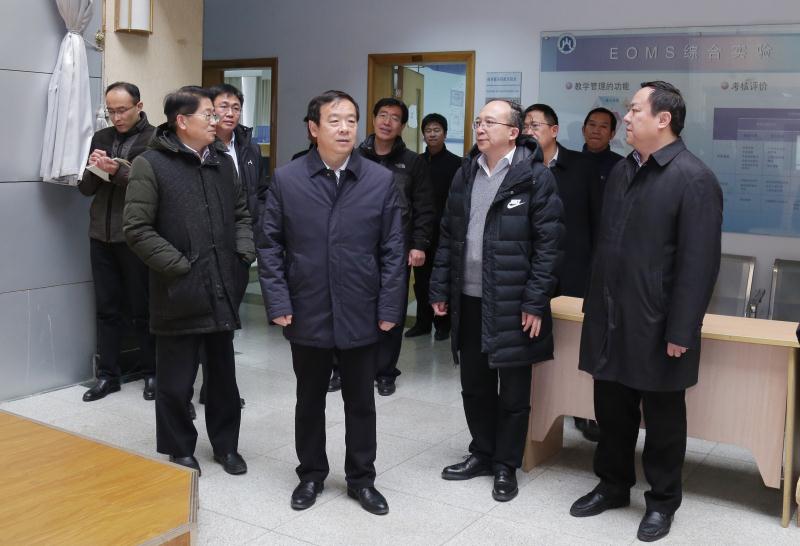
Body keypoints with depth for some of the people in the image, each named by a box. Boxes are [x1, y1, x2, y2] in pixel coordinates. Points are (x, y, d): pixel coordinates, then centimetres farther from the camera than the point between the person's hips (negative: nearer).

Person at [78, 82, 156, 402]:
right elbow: (85, 188, 11)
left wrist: (119, 173, -23)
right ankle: (108, 374, 19)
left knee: (143, 309, 5)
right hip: (101, 235, 5)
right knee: (107, 308, 10)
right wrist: (94, 168, -8)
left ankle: (151, 373, 18)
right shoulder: (101, 138, 11)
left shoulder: (154, 140, -7)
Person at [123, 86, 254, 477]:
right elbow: (137, 229, -13)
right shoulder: (151, 164, -9)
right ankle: (179, 451, 25)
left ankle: (226, 444, 32)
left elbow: (241, 213, 18)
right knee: (176, 381, 7)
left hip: (222, 290, 5)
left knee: (223, 374, 16)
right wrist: (179, 267, -15)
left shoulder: (223, 161, 10)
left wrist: (244, 252, 2)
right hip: (179, 293, -5)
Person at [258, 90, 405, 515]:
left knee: (361, 402, 13)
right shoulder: (286, 180, -3)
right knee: (309, 401, 16)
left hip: (361, 316, 0)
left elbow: (393, 250, -2)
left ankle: (361, 479, 31)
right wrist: (278, 303, -7)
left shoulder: (381, 181, -3)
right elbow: (270, 246, -1)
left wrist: (389, 309, -5)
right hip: (307, 315, 0)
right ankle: (311, 475, 35)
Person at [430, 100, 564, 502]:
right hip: (469, 300, 5)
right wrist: (439, 289, 8)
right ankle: (481, 454, 33)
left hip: (512, 303, -5)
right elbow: (448, 235, 12)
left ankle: (506, 467, 23)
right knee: (474, 385, 16)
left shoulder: (535, 177, -8)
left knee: (513, 392, 8)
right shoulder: (465, 173, 9)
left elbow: (548, 244, -11)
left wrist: (535, 303, -14)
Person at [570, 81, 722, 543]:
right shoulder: (622, 171, 10)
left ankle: (663, 501, 27)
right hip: (610, 319, 7)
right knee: (611, 410, 17)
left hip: (657, 326, -6)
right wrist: (595, 306, 13)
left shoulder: (694, 179, -13)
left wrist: (681, 331, -18)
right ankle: (613, 485, 35)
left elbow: (699, 263, -16)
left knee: (662, 418, 10)